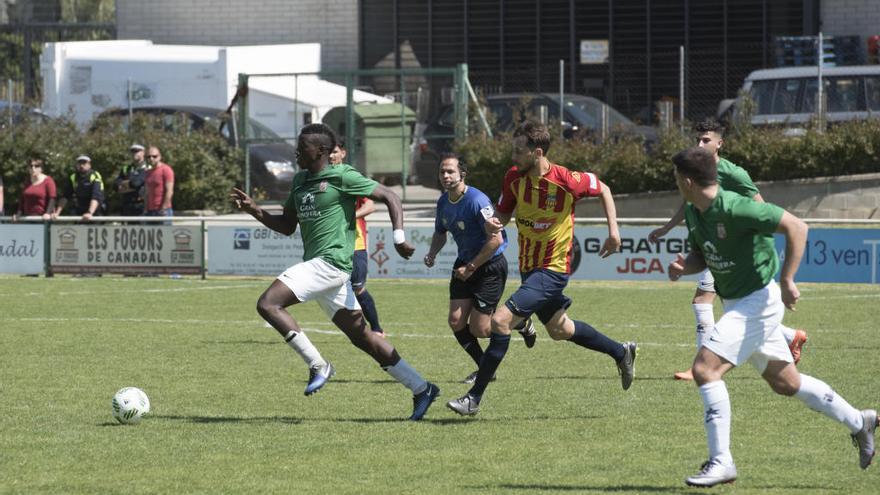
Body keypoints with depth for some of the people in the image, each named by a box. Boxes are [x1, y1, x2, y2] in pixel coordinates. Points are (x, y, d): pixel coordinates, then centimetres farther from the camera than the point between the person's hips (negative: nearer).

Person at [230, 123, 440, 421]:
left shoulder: (342, 177, -8)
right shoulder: (300, 181, 17)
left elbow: (390, 197, -5)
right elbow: (287, 226, 22)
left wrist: (399, 239, -14)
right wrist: (253, 210, 9)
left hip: (331, 262, -9)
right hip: (317, 264, 9)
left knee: (268, 304, -18)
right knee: (360, 336, 8)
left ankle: (317, 366, -11)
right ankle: (421, 389, 12)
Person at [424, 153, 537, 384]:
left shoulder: (477, 200, -24)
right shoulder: (443, 202, 2)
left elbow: (496, 239, -27)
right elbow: (440, 233, 19)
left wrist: (471, 268, -21)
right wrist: (432, 253, -3)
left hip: (491, 266, -7)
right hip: (465, 263, 7)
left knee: (479, 329, -7)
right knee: (456, 321, -4)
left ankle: (521, 322, 22)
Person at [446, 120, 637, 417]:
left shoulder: (566, 181, -21)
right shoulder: (513, 178, -6)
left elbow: (603, 190, -2)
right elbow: (503, 213, 6)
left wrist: (613, 230, -7)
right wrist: (493, 224, -18)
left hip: (553, 270, -8)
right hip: (529, 267, 8)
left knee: (501, 320, -19)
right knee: (560, 331, 24)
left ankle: (475, 398, -14)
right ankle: (621, 353, 47)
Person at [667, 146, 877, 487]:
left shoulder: (734, 208, -25)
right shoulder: (693, 213, 2)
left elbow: (796, 227, -24)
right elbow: (702, 255, 18)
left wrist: (786, 282, -26)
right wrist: (683, 266, -5)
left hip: (758, 301, -10)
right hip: (737, 303, 10)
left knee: (705, 368, -19)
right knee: (785, 383, 18)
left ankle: (720, 462, -15)